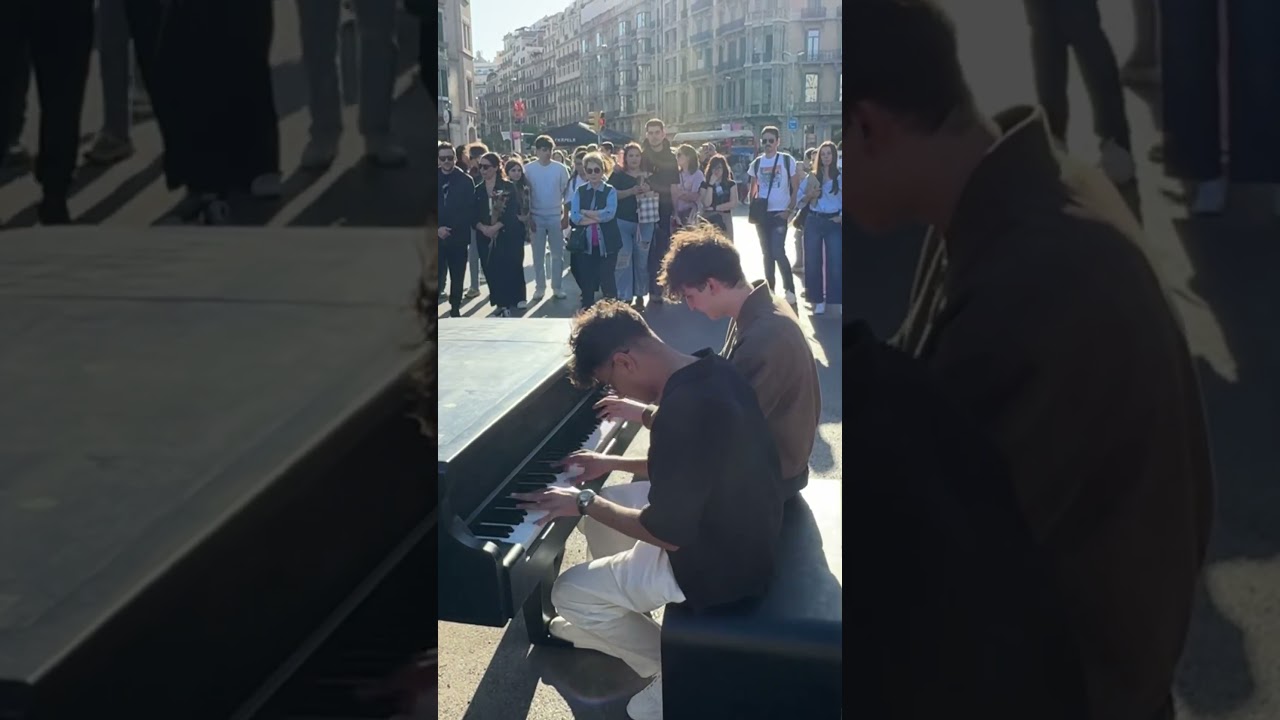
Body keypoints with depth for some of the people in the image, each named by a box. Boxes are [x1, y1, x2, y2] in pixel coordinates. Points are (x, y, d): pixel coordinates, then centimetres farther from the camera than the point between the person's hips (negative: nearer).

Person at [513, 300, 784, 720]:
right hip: (738, 527, 10)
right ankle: (596, 628, 40)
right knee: (600, 516, 22)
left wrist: (586, 503, -13)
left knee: (569, 593, 1)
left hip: (719, 560, -9)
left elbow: (667, 534, -25)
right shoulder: (710, 372, -2)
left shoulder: (684, 410, -31)